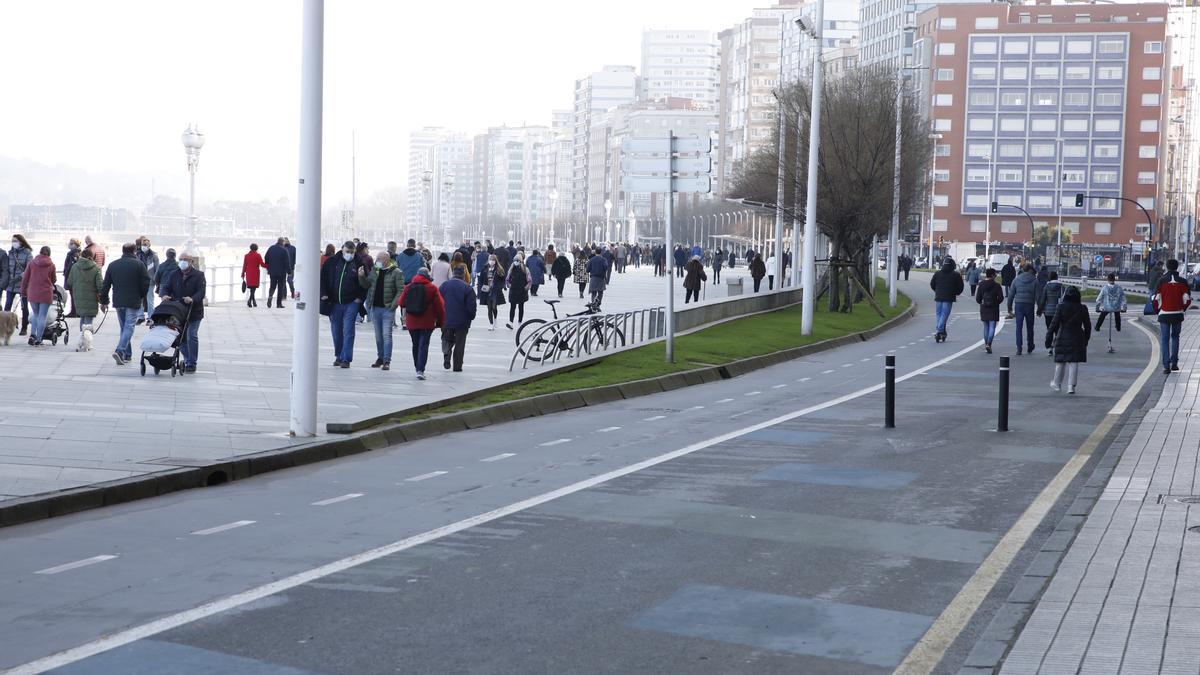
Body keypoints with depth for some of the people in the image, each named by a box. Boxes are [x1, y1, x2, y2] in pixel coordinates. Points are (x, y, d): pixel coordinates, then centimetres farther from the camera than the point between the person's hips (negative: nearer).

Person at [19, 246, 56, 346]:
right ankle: (38, 339, 2)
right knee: (42, 316, 5)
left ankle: (32, 334, -1)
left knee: (36, 314, 18)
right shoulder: (51, 265, -4)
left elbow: (25, 278, 2)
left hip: (32, 293, 2)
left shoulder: (32, 263, -1)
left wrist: (23, 292, 13)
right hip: (46, 294, -2)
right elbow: (54, 280, 7)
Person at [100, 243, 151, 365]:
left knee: (124, 327, 15)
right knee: (129, 327, -4)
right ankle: (120, 351, -22)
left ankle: (127, 355, 18)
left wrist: (104, 301, 16)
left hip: (118, 302, 4)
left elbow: (105, 285, 9)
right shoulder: (139, 264, -5)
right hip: (133, 302, -4)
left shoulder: (112, 265, 8)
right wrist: (141, 296, 11)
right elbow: (146, 283, -7)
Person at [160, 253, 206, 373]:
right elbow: (167, 288, 7)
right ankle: (186, 360, 23)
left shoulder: (198, 275, -3)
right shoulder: (175, 275, 12)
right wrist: (165, 295, -17)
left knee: (191, 336, -8)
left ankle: (192, 364, 0)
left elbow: (201, 292, -14)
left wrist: (192, 299, -33)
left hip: (194, 312, -5)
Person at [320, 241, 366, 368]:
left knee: (348, 331, -6)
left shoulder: (359, 264, -3)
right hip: (334, 303, 3)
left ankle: (346, 358, -4)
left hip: (351, 304, -3)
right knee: (336, 331, 11)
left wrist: (360, 297, -5)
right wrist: (323, 294, -1)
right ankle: (338, 356, 24)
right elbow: (322, 277, 8)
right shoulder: (332, 262, 2)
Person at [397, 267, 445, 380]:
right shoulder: (432, 288, -7)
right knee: (424, 345, -3)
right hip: (427, 323, -3)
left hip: (412, 322, 3)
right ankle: (420, 370, -15)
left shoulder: (408, 287, 1)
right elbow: (440, 306, -7)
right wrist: (440, 322, 3)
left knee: (415, 345, 17)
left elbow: (401, 303, 6)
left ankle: (418, 368, 23)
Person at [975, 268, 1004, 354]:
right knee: (992, 327, -3)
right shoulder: (997, 286, -8)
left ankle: (986, 344, 18)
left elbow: (978, 299, -1)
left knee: (986, 327, 14)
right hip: (994, 309, -3)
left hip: (984, 309, 3)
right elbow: (1001, 298, -7)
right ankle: (988, 344, -19)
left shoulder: (981, 285, -1)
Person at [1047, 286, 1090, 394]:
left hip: (1063, 338, -1)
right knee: (1073, 363, 3)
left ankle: (1057, 384, 23)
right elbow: (1087, 325, 5)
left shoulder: (1061, 307, -9)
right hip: (1077, 339, 1)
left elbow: (1055, 323, -9)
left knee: (1060, 362, 11)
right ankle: (1071, 386, -2)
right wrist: (1086, 339, 16)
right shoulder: (1082, 309, -1)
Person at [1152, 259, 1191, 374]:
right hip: (1178, 315, 2)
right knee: (1175, 337, 20)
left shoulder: (1162, 280, -6)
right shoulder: (1182, 281, -1)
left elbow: (1156, 298, -8)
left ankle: (1166, 366, -4)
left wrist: (1157, 310, 7)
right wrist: (1182, 309, 15)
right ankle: (1174, 363, 16)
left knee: (1165, 340, 3)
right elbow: (1187, 299, -1)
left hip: (1164, 314, -2)